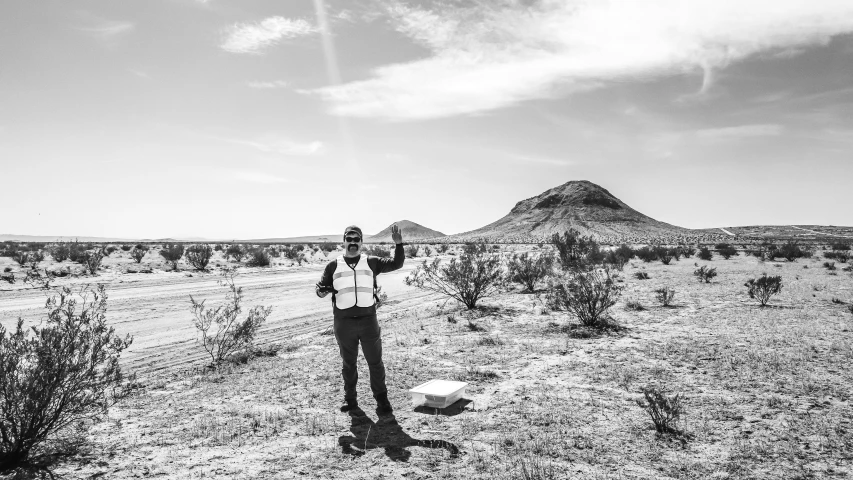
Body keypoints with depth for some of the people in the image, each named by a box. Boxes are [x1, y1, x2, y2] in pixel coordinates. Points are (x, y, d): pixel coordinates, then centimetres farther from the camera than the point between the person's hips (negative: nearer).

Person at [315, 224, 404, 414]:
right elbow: (320, 287, 7)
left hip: (368, 320, 0)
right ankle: (350, 398, 27)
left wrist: (398, 243, -14)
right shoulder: (333, 266, 5)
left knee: (375, 362, 5)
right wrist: (321, 290, -17)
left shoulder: (371, 262, 5)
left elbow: (396, 264, -1)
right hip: (344, 323, 1)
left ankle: (381, 399, 17)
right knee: (348, 363, 13)